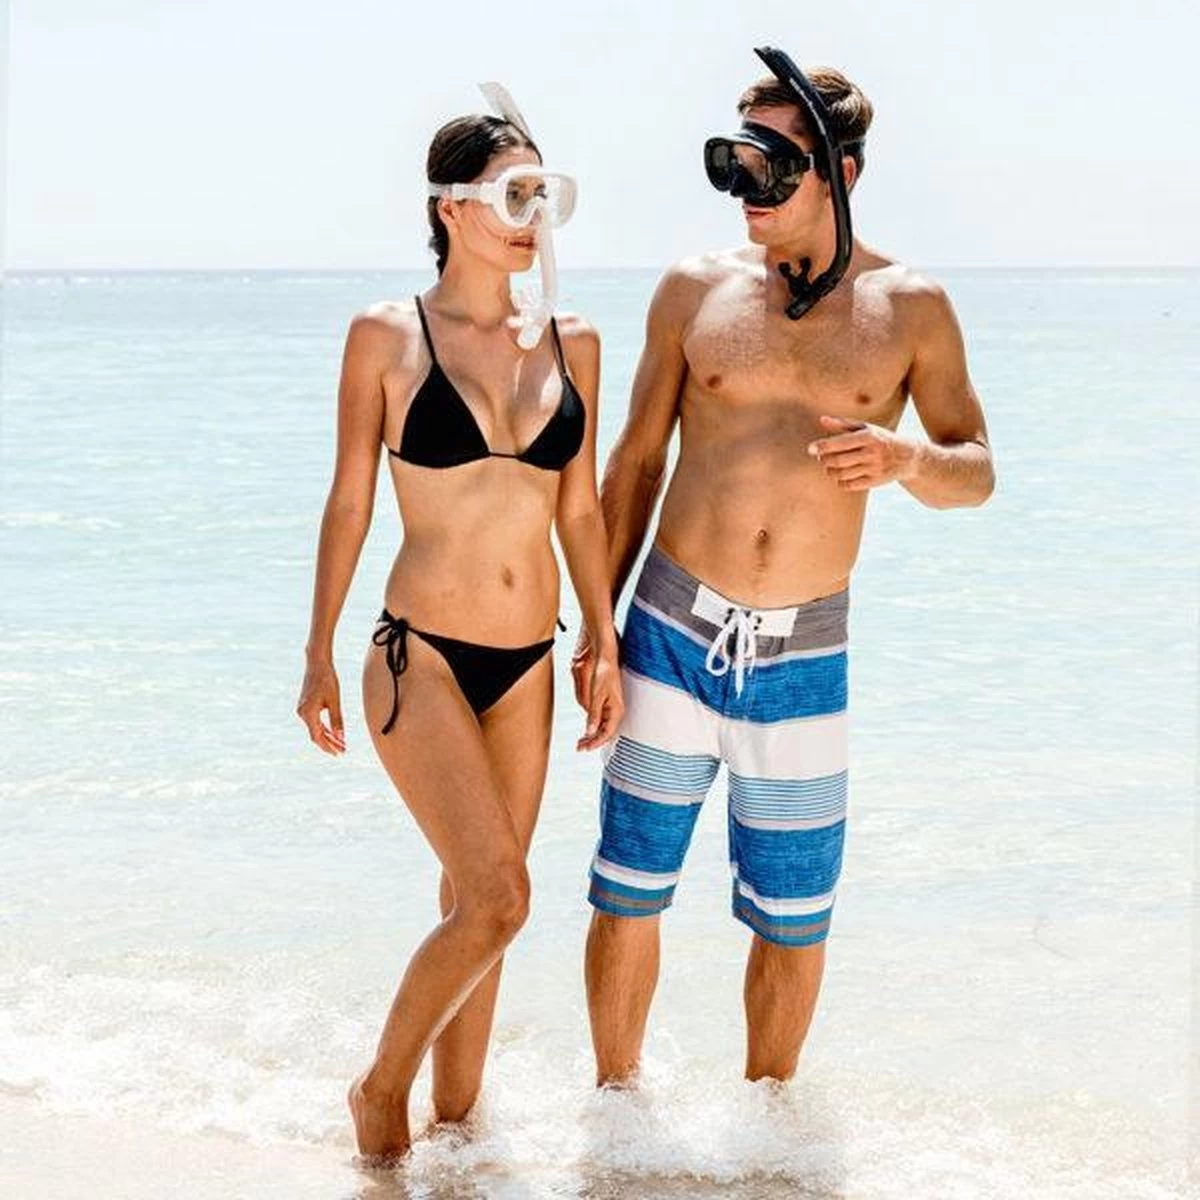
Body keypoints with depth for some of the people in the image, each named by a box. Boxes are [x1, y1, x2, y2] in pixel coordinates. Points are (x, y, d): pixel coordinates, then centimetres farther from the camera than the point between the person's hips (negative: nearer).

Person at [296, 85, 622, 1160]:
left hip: (527, 665, 5)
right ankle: (382, 1088, 8)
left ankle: (455, 1121, 25)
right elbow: (349, 504, -1)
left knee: (477, 906, 12)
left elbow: (582, 510, 11)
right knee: (497, 900, -13)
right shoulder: (388, 338, -6)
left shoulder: (572, 343, 5)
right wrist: (318, 656, 0)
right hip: (423, 657, -5)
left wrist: (606, 648, 10)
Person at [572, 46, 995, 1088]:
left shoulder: (909, 308, 1)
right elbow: (637, 462, 8)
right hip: (673, 637, 0)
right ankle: (615, 1102, 22)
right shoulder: (697, 290, 2)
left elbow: (977, 471, 6)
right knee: (629, 895, 4)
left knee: (794, 917, 8)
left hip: (805, 656, 0)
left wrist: (906, 460, -18)